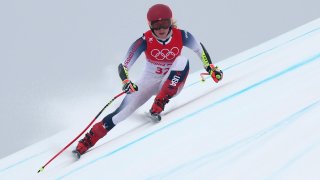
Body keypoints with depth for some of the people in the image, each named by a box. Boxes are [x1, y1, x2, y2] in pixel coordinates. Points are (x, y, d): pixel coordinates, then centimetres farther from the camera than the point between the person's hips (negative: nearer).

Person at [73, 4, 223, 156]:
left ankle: (158, 105, -30)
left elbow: (199, 48, 2)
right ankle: (88, 140, -5)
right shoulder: (145, 41, -23)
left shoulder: (181, 36, -19)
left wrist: (211, 68, -7)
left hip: (171, 83, 1)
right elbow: (123, 66, -25)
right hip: (149, 82, -1)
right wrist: (126, 82, -44)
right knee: (124, 110, -16)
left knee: (182, 60, -28)